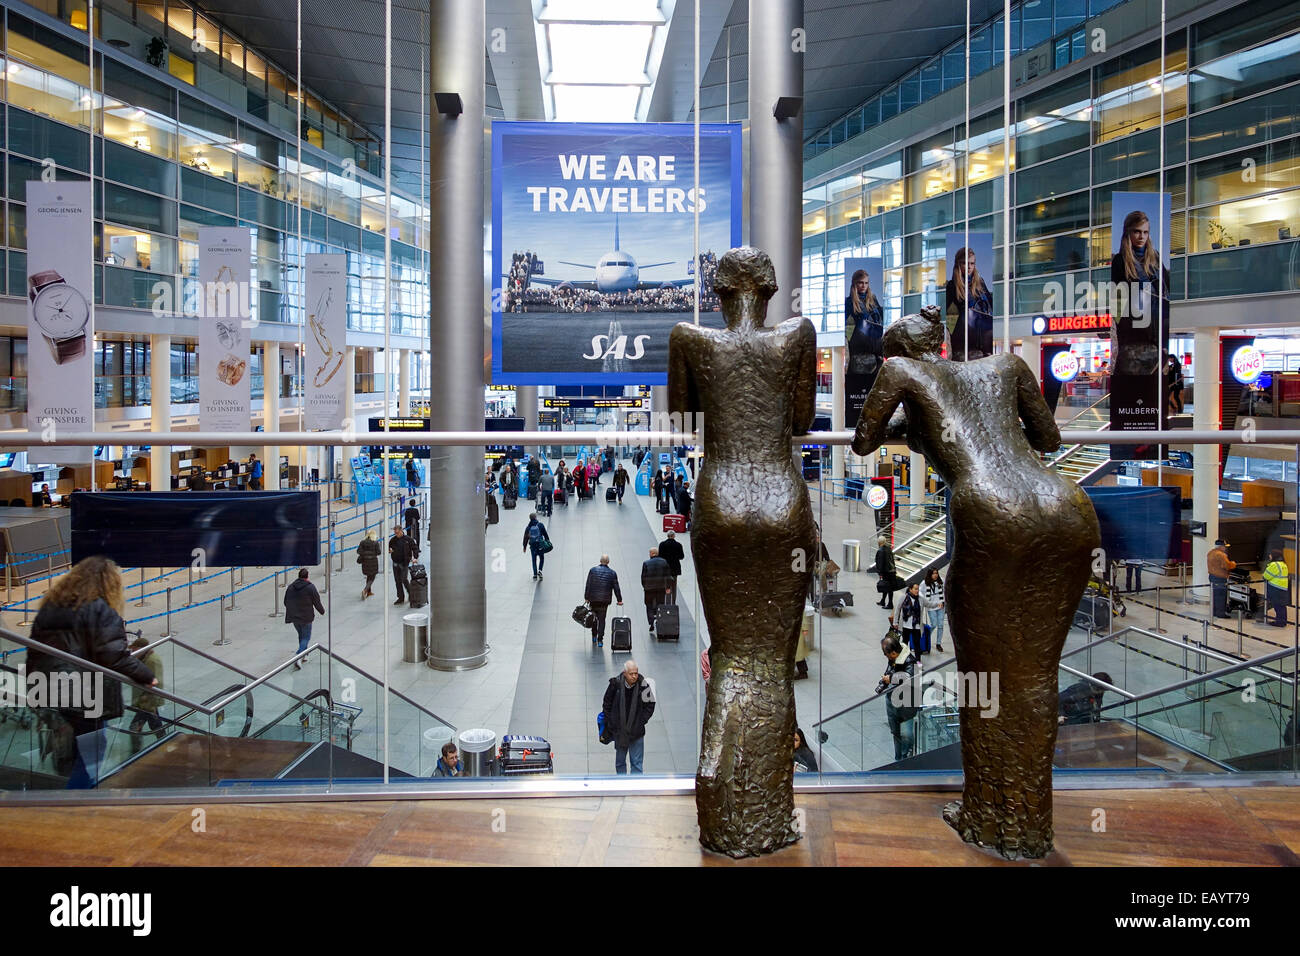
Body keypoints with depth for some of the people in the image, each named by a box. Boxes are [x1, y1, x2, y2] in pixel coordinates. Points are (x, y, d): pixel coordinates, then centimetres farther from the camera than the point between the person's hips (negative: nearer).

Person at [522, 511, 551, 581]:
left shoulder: (528, 527, 2)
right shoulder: (540, 525, -5)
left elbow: (526, 537, 7)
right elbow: (545, 534, -3)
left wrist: (525, 546, 16)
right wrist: (548, 542, 8)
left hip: (532, 545, 2)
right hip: (540, 544, -2)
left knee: (534, 560, 11)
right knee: (541, 558, 15)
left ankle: (535, 575, 8)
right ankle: (540, 570, -5)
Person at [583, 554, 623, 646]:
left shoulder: (593, 570, -1)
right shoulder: (612, 573, 1)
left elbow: (588, 585, -3)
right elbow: (616, 588, 2)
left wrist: (586, 597, 2)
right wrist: (619, 600, 9)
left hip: (593, 598, 0)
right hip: (605, 600, 0)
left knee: (594, 617, 17)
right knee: (602, 619, 4)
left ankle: (594, 637, 24)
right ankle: (600, 640, -1)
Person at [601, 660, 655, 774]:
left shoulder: (643, 685, -14)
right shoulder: (616, 684, -11)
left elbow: (650, 706, 0)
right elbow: (607, 704, 3)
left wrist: (640, 722, -5)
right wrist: (609, 723, 1)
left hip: (636, 732, -2)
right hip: (619, 731, 2)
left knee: (636, 762, 2)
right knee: (620, 761, 17)